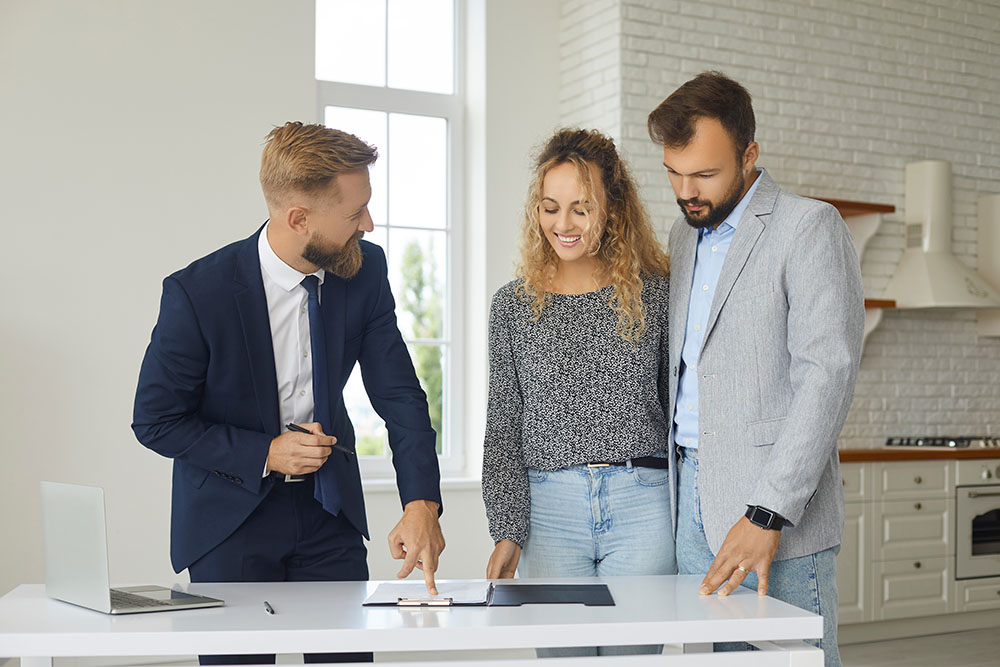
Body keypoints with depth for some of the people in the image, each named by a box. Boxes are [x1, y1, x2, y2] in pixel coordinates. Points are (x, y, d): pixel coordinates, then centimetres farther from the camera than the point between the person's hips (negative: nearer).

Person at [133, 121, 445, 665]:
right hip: (229, 515, -3)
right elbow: (155, 422, -11)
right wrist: (265, 454, -20)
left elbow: (398, 392, -9)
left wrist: (421, 502, -22)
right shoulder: (196, 293, -21)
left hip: (329, 508, 3)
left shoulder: (366, 270, -9)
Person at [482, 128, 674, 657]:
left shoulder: (656, 293, 5)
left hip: (643, 504, -1)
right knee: (559, 655, 4)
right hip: (549, 510, 1)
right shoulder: (513, 305, 8)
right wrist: (508, 532, -2)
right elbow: (502, 431, 7)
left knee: (630, 654, 1)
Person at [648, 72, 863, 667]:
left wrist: (767, 515, -21)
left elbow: (828, 376, -16)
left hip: (776, 507, -6)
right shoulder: (685, 234, 16)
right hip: (693, 498, 6)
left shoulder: (810, 228, -7)